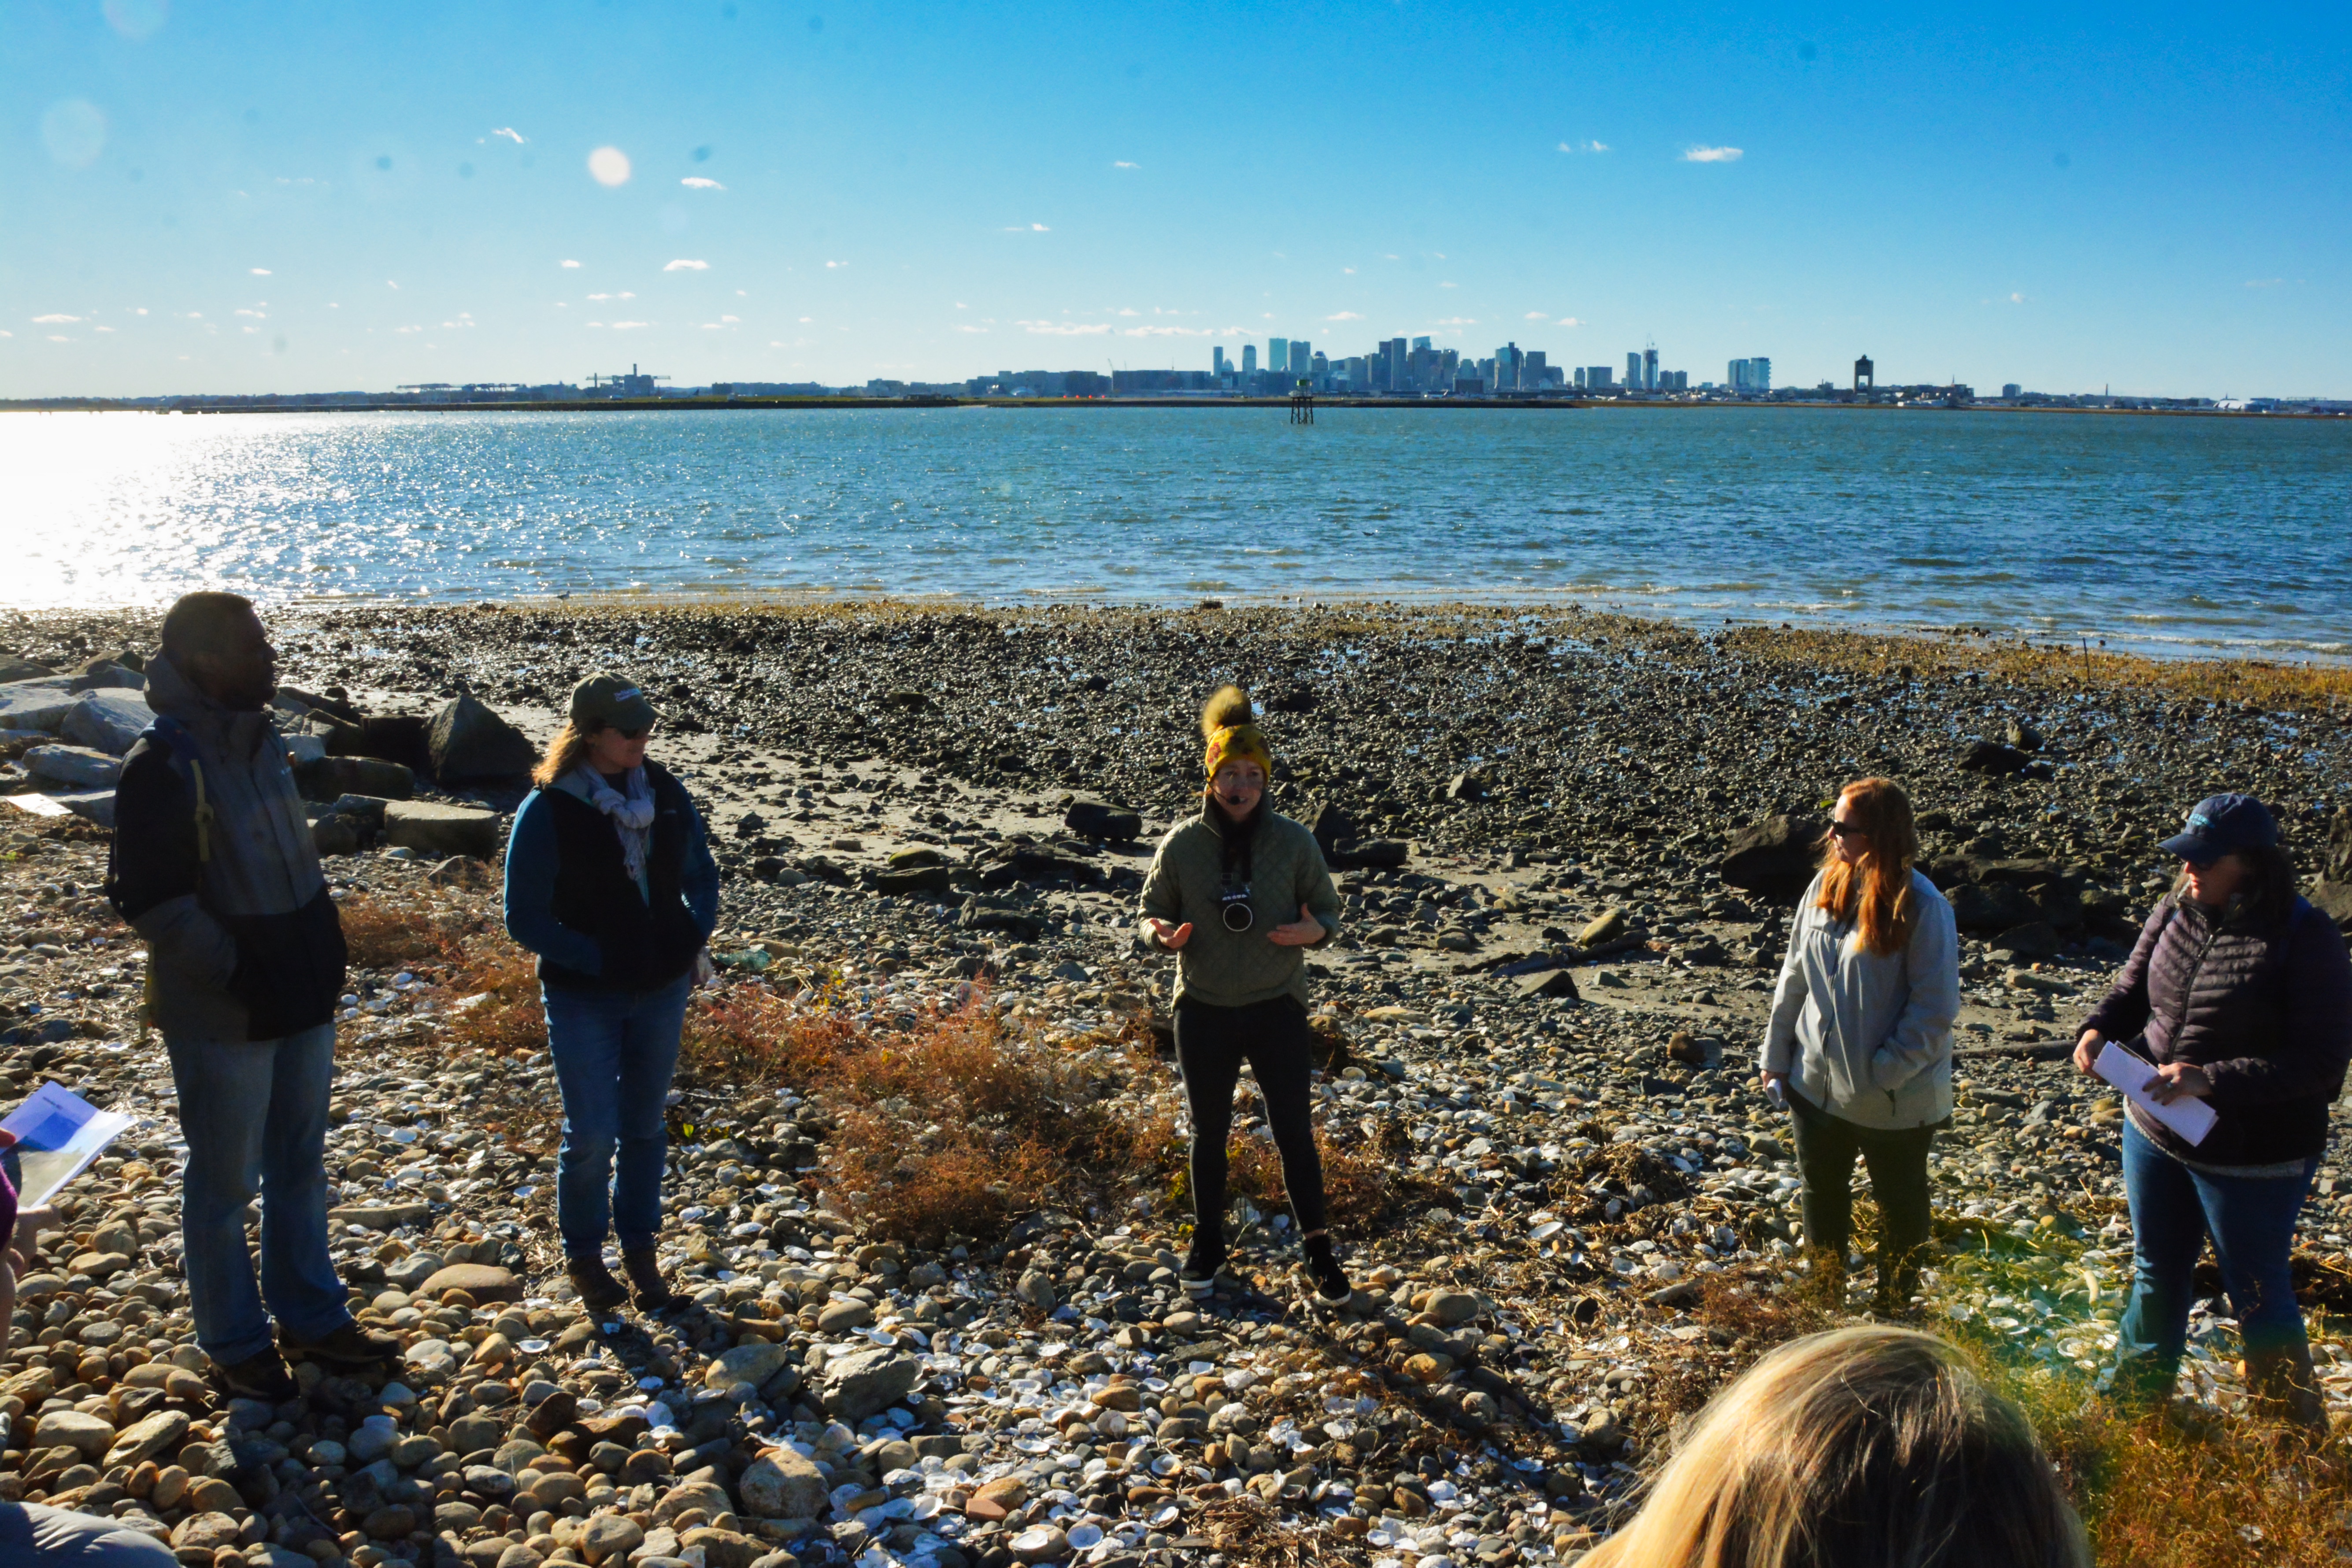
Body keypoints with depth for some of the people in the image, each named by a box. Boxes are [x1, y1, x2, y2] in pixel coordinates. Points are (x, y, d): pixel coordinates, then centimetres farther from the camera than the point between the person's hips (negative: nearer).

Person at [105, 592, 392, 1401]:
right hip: (225, 1017, -8)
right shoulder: (164, 765, -19)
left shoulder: (260, 740, 6)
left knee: (300, 1167, 19)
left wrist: (323, 955, 10)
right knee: (225, 1182, 8)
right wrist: (238, 975, -20)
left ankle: (311, 1318, 34)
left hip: (302, 1000, 8)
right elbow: (150, 901, -20)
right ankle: (235, 1345, 25)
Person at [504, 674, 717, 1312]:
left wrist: (695, 938, -5)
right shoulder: (547, 811, -15)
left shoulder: (665, 793, -2)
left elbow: (701, 874, 12)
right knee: (592, 1135, 0)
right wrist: (600, 961, -18)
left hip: (663, 991, 4)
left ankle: (641, 1252, 30)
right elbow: (524, 918, -12)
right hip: (584, 999, -4)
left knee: (644, 1127, 15)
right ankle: (583, 1255, 24)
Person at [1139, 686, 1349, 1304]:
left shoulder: (1294, 842, -6)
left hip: (1276, 1006, -1)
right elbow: (1152, 912, 4)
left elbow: (1327, 910, 3)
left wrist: (1314, 932, -20)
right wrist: (1161, 935, -20)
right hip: (1203, 1010, 1)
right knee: (1209, 1133, 14)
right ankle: (1208, 1242, 33)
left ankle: (1318, 1252, 17)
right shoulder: (1181, 843, -6)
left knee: (1295, 1133, 2)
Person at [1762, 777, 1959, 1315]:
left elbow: (1935, 1008, -19)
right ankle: (1824, 1306, 42)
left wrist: (1884, 1071, -22)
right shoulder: (1827, 887, -4)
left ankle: (1892, 1315, 35)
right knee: (1822, 1197, 22)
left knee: (1901, 1210, 17)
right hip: (1818, 1084, 6)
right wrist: (1777, 1057, 6)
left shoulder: (1921, 907, -21)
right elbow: (1794, 980, 4)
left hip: (1894, 1102, -6)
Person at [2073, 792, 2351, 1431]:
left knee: (2257, 1294, 9)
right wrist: (2099, 1029, -12)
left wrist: (2212, 1080, -30)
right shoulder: (2174, 913, -4)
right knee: (2156, 1274, 22)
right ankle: (2136, 1400, 43)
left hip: (2253, 1156, -6)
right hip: (2155, 1132, 6)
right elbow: (2133, 989, 9)